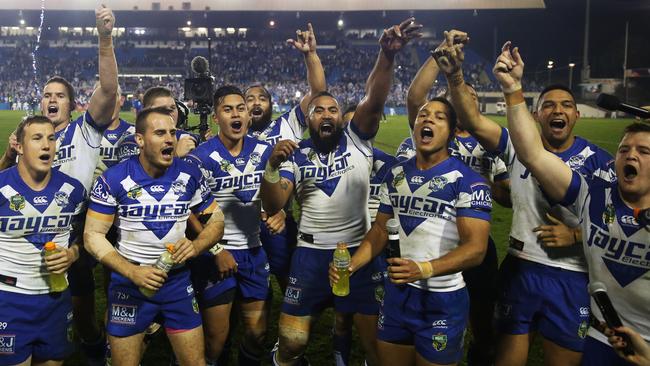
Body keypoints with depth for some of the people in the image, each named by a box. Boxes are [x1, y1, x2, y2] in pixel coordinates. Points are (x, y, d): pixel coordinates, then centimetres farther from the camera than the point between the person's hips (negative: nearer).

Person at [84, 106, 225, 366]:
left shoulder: (190, 175, -4)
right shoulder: (114, 179, -11)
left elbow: (216, 220, 4)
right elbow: (93, 235, -10)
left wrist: (196, 246, -16)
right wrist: (132, 272, -22)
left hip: (178, 281, 2)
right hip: (129, 283, -2)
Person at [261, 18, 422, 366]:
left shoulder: (356, 138, -1)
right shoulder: (297, 155, 2)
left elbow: (374, 101, -19)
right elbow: (272, 207, -5)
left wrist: (387, 55, -36)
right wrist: (273, 165, -22)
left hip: (359, 251, -1)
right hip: (310, 253, 1)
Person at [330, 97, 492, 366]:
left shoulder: (467, 181, -13)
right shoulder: (395, 175, 6)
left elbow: (475, 248, -20)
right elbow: (380, 229, 10)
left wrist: (424, 270, -34)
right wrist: (351, 265, -6)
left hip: (442, 300, -5)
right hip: (397, 292, 5)